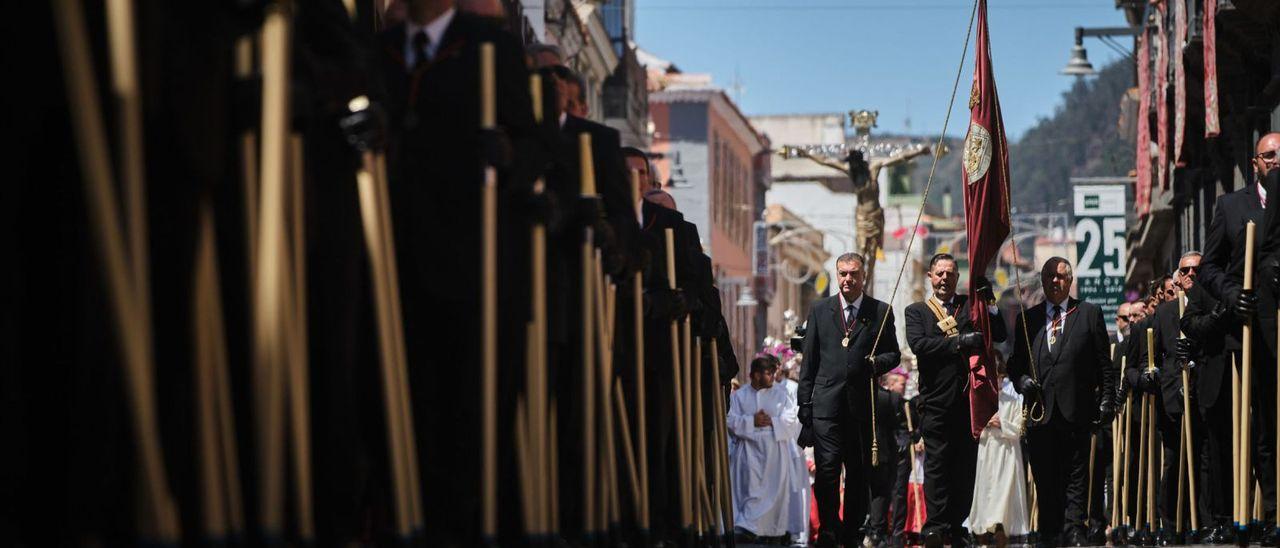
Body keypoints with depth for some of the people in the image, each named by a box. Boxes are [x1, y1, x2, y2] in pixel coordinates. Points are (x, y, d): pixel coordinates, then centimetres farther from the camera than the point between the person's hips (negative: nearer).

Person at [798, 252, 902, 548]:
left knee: (859, 471, 7)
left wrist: (878, 362, -10)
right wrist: (805, 403, 4)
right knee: (827, 469, -10)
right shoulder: (820, 310, 9)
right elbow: (810, 360, 9)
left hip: (862, 403, 1)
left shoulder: (881, 312, 8)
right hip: (827, 402, -1)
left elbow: (893, 354, 13)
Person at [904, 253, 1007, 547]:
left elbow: (999, 335, 5)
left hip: (968, 398, 2)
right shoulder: (917, 311, 9)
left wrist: (989, 301, -7)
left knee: (965, 465, 5)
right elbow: (918, 344, -10)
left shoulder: (970, 305, 14)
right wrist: (959, 342, -18)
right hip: (936, 401, -2)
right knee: (937, 464, -5)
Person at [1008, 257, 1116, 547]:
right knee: (1044, 480, 4)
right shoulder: (1027, 318, 15)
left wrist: (1106, 401, -1)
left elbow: (1104, 363, 6)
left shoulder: (1090, 313, 8)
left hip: (1075, 411, -2)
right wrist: (1021, 380, -4)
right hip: (1039, 411, 2)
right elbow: (1016, 363, 17)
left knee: (1075, 479, -2)